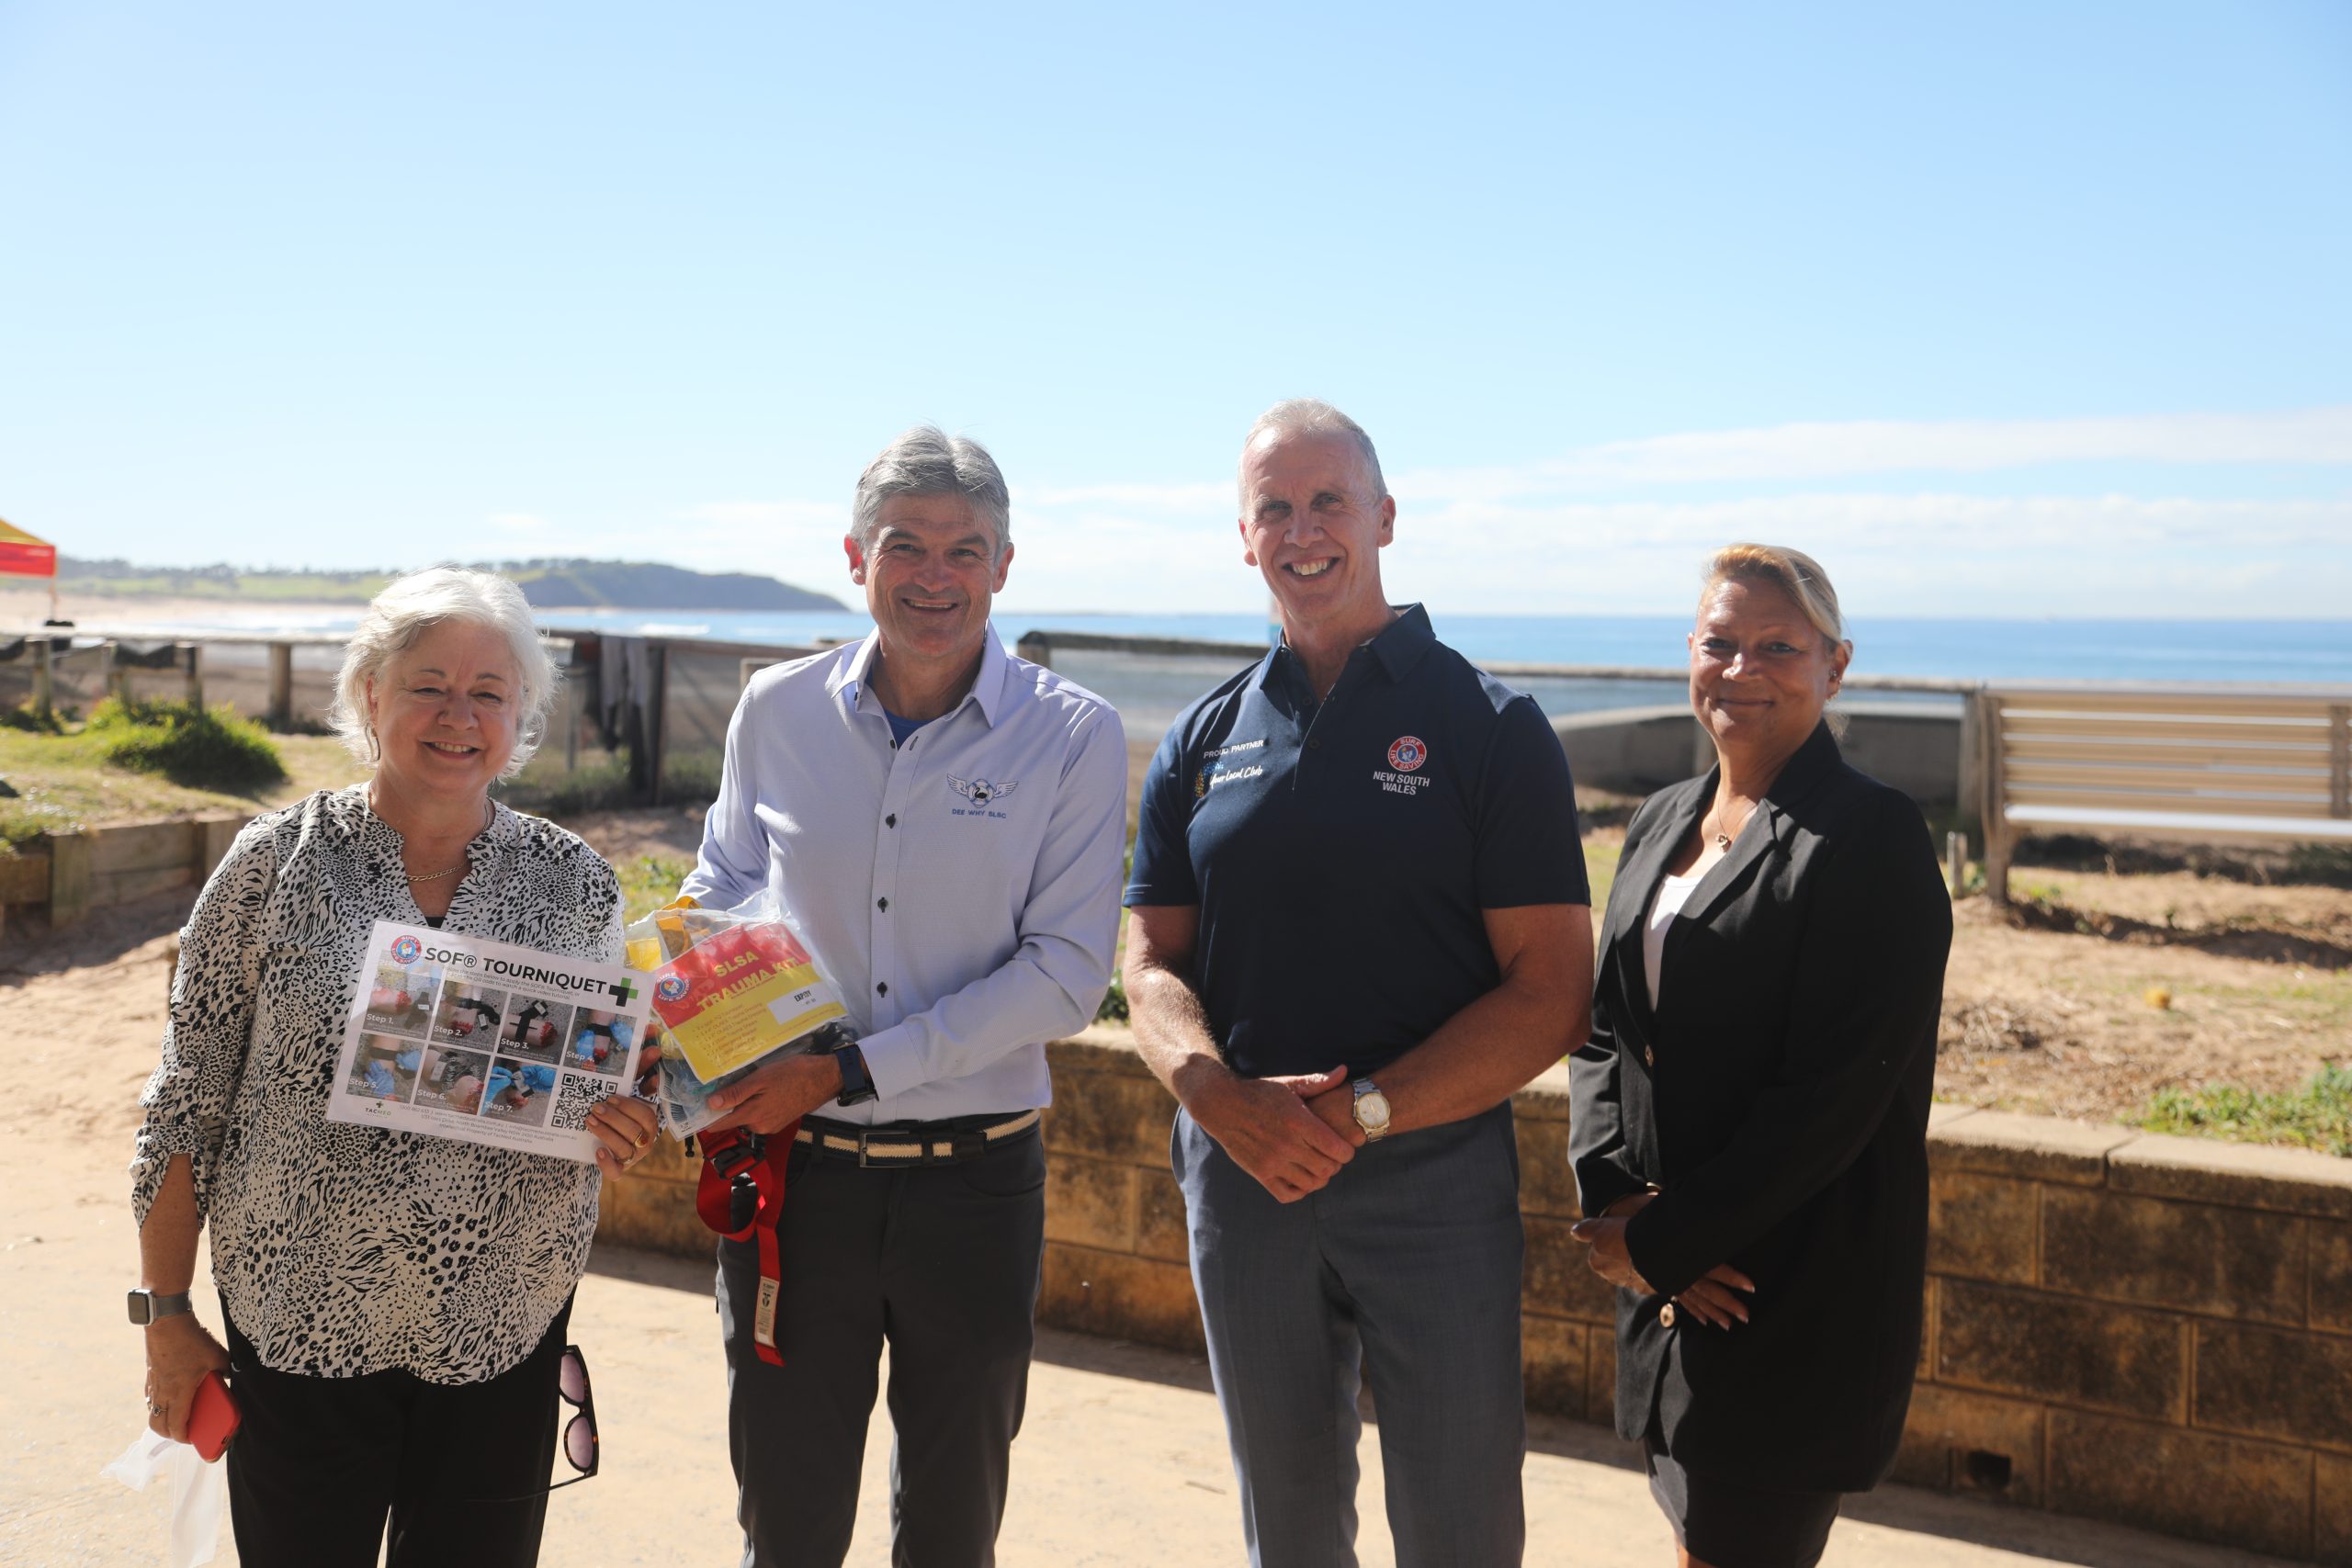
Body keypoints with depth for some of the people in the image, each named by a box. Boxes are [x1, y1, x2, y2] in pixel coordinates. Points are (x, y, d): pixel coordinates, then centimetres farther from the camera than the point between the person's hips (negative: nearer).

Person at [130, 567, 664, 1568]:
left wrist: (616, 1130, -12)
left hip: (504, 1327, 2)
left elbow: (611, 1100, 11)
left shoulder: (574, 884, 1)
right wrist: (165, 1313, 0)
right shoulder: (278, 861, -5)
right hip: (299, 1324, -1)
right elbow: (187, 1102, 0)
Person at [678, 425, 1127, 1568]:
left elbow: (1063, 976, -12)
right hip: (792, 1169, 2)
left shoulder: (1072, 736, -7)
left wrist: (851, 1069, -18)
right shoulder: (776, 712, 1)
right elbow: (720, 898, 15)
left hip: (975, 1178, -1)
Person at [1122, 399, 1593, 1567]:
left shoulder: (1489, 728, -3)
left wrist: (1362, 1110, -17)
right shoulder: (1202, 742, 9)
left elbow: (1549, 998, -8)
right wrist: (1221, 1094, -14)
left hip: (1435, 1177, -3)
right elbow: (1154, 962, 6)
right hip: (1240, 1177, 3)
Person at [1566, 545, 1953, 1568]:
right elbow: (1600, 1028, 9)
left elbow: (1837, 1092, -18)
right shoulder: (1662, 822, 11)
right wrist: (1617, 1199, -8)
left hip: (1796, 1292, -6)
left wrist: (1663, 1240, -15)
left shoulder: (1873, 840, -12)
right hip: (1666, 1280, 7)